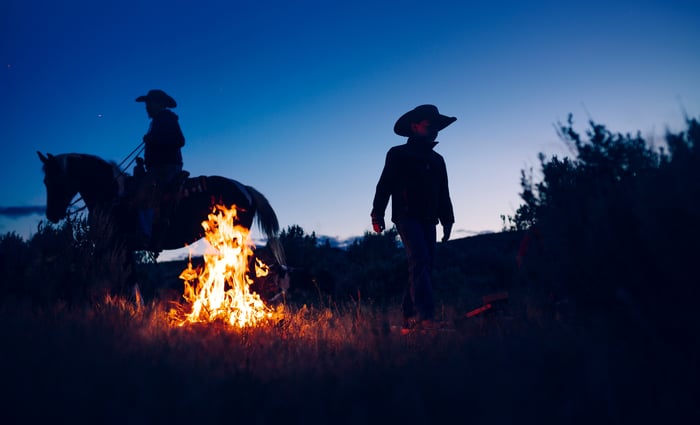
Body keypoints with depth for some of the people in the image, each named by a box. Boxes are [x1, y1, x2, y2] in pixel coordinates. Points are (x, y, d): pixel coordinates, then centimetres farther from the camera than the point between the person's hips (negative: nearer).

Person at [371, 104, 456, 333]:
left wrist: (447, 220, 16)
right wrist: (377, 214, -11)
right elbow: (384, 185, -2)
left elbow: (443, 194, 23)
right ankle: (426, 316, -29)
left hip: (428, 220, 6)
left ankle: (410, 320, 6)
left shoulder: (437, 160, 21)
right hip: (406, 216, -6)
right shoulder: (398, 154, 4)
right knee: (420, 261, -22)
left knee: (424, 268, 2)